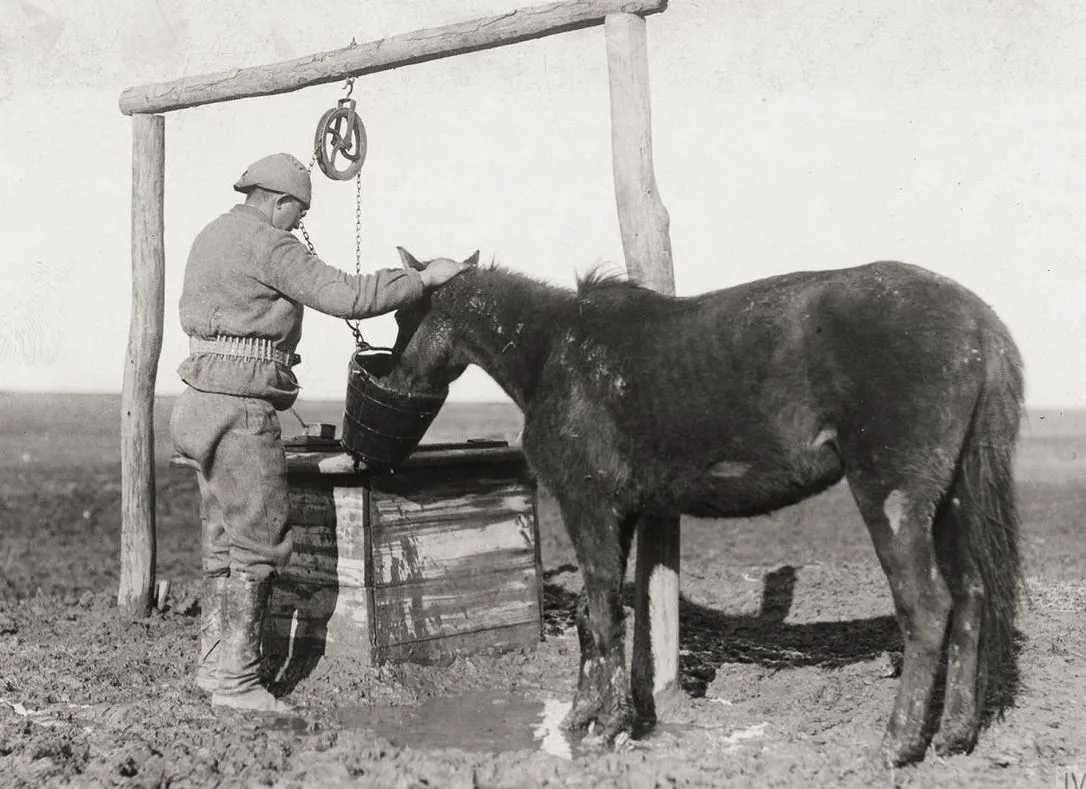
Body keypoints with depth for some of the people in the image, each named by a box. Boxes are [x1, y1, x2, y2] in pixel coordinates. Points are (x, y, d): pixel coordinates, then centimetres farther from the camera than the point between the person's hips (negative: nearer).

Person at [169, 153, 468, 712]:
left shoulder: (212, 236, 17)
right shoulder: (270, 247, -13)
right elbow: (346, 296, -20)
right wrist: (425, 278, -12)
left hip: (203, 403, 10)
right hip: (240, 409, -10)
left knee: (223, 541, 16)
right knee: (258, 544, -5)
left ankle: (215, 664, 22)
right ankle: (235, 680, -2)